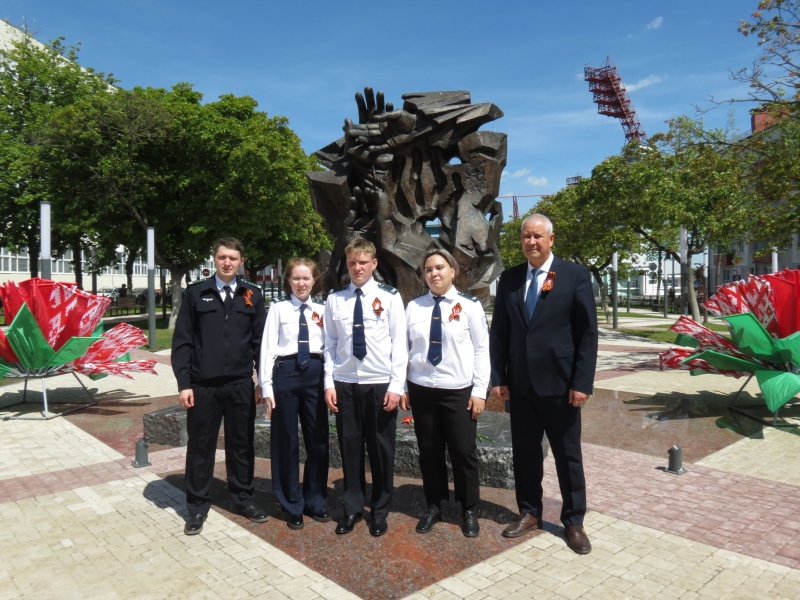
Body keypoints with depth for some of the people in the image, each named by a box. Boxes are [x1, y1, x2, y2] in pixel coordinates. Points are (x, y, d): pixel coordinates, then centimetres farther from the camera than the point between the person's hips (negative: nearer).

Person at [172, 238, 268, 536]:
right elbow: (182, 341, 0)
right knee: (200, 446, 9)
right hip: (203, 385, -1)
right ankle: (197, 506, 24)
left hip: (241, 384, 1)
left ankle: (243, 497, 30)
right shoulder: (196, 293, 1)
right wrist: (184, 383, -6)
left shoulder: (253, 295, 4)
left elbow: (260, 341, 6)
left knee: (241, 443, 12)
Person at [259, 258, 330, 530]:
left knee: (318, 440, 10)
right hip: (285, 373, -2)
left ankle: (316, 501, 29)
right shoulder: (278, 308, 0)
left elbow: (330, 347, 5)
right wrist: (266, 387, -8)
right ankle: (292, 506, 26)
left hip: (315, 374, 3)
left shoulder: (322, 310, 7)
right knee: (286, 441, 8)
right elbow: (268, 348, -3)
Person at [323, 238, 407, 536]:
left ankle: (379, 512, 26)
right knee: (350, 447, 10)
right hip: (344, 384, 2)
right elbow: (330, 344, 5)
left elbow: (399, 343, -4)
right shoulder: (334, 299, 4)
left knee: (381, 449, 8)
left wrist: (396, 385, -8)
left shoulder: (389, 297, -3)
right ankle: (352, 509, 28)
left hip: (380, 384, -2)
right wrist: (329, 383, 0)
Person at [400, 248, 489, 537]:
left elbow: (482, 349, -4)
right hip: (421, 389, 2)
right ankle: (433, 506, 29)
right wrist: (402, 387, 2)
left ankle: (469, 511, 25)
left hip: (459, 390, -2)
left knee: (463, 451, 6)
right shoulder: (413, 307, 2)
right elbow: (404, 349, 4)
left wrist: (479, 391, -8)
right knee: (429, 451, 12)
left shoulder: (470, 305, -4)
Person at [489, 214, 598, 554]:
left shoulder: (575, 275, -3)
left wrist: (582, 382, -10)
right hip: (520, 383, 3)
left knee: (568, 455, 10)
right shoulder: (509, 279, 7)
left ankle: (573, 521, 26)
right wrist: (498, 377, 1)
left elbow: (588, 332, -6)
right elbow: (499, 331, 7)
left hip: (559, 382, -3)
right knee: (524, 451, 14)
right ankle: (529, 512, 31)